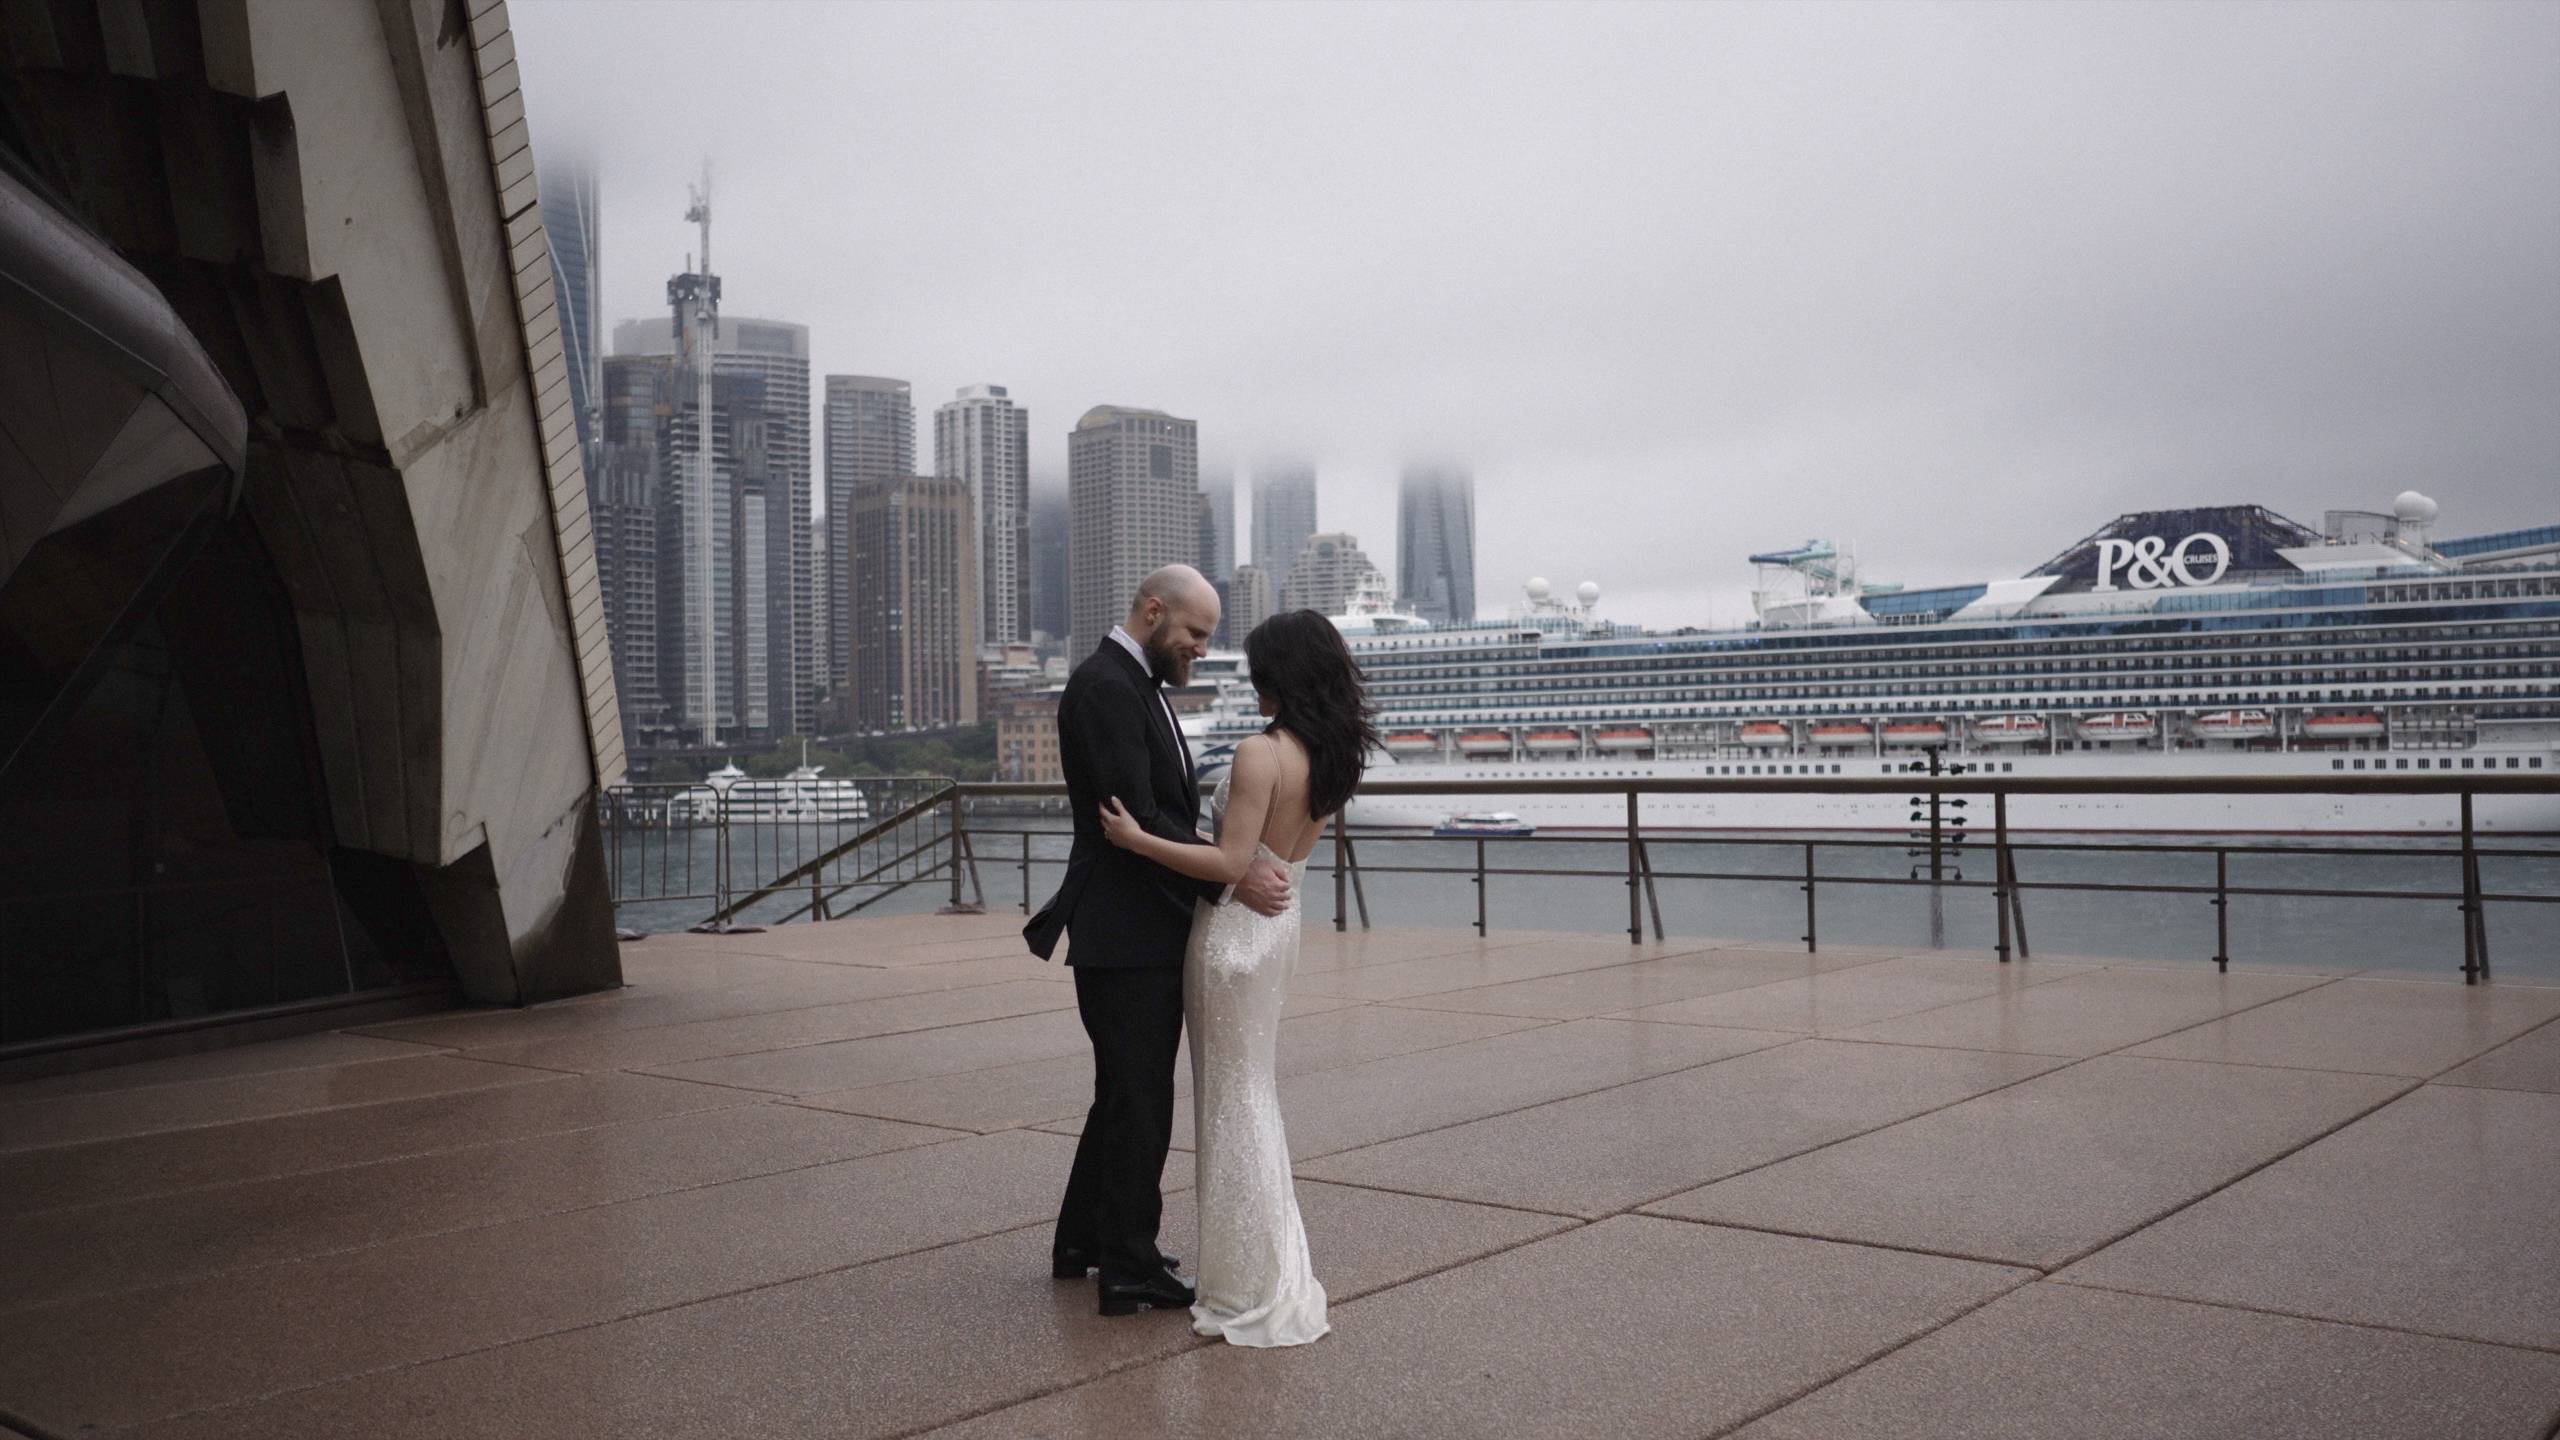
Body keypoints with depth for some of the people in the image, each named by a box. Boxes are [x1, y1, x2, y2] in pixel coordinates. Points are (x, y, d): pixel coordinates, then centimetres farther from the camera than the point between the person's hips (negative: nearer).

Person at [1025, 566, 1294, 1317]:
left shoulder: (1138, 685, 16)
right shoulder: (1104, 686, -17)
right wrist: (1230, 880, -24)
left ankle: (1084, 1241, 33)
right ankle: (1129, 1270, 10)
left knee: (1125, 1093, 19)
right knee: (1139, 1099, -1)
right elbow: (1134, 817, -24)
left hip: (1147, 932, 11)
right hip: (1125, 937, -11)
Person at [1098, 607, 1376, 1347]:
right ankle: (1274, 1273, 28)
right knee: (1253, 1097, 19)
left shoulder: (1261, 753, -21)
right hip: (1280, 925, 8)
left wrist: (1136, 839, -17)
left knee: (1234, 1105, 2)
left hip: (1235, 933, -8)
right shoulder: (1330, 757, 4)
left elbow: (1231, 863, -24)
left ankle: (1253, 1292, 11)